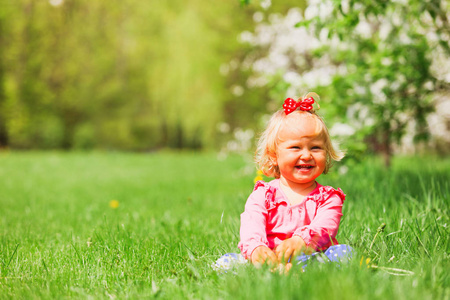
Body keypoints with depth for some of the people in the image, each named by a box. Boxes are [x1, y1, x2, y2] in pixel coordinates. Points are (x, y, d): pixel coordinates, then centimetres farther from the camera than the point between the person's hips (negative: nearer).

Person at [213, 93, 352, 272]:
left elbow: (325, 227, -13)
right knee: (226, 262, -24)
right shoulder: (262, 195, 9)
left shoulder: (329, 198, 9)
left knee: (344, 252, -30)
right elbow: (251, 228, -10)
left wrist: (299, 242, -38)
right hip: (269, 260, 0)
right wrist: (256, 249, -37)